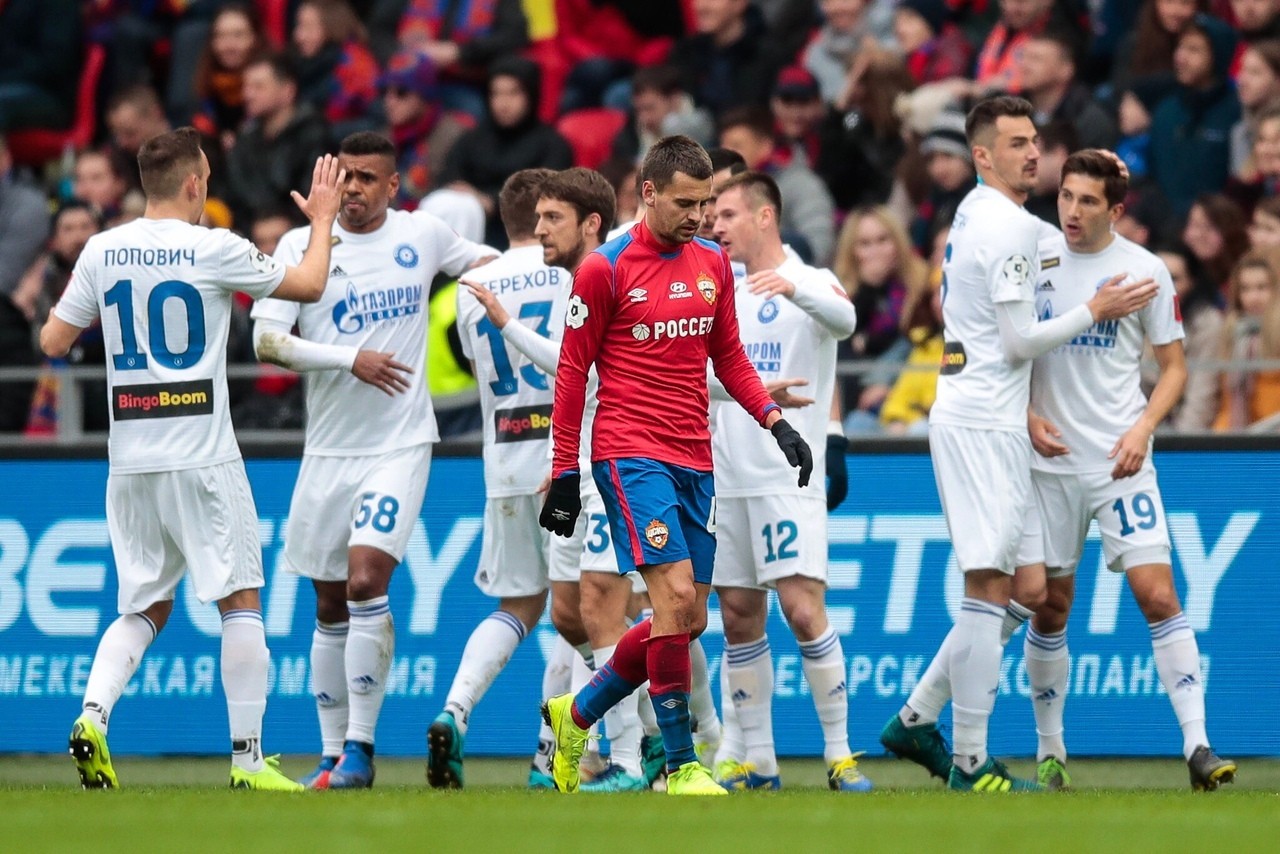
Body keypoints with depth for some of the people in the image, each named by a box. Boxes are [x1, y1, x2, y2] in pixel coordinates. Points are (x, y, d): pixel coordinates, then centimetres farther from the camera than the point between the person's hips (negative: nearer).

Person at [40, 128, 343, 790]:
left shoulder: (102, 252, 3)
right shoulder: (214, 250, -7)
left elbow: (54, 342, 8)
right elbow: (308, 286, 5)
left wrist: (65, 301, 27)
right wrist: (322, 220, 21)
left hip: (129, 461, 5)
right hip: (201, 456, -4)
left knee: (144, 607, 14)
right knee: (240, 599, 2)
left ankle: (92, 713, -9)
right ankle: (247, 757, -2)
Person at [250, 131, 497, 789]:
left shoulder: (422, 235, 3)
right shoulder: (302, 245, -1)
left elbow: (488, 263, 23)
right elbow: (267, 340, -9)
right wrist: (351, 358, -17)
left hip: (400, 444, -2)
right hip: (328, 450, 2)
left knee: (366, 581, -18)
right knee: (330, 607, 8)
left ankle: (360, 747, -13)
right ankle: (333, 753, 19)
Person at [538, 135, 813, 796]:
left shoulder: (712, 264, 11)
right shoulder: (604, 270, -6)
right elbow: (572, 371, -2)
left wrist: (774, 420, 5)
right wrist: (564, 473, -3)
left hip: (694, 462, 7)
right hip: (631, 455, -7)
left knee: (688, 618, 6)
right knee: (675, 593, -18)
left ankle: (577, 714, 27)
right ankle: (680, 765, -12)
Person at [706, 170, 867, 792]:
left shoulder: (809, 283, -3)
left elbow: (843, 320, -26)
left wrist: (794, 288, -44)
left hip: (788, 478, -6)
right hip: (725, 479, 6)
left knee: (803, 610, -14)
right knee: (739, 618, 5)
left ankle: (840, 753, -8)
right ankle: (756, 760, 10)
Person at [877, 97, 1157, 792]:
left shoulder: (973, 215, 17)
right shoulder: (1011, 226, -13)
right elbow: (1019, 341, -14)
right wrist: (1093, 312, -5)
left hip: (967, 416, 10)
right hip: (984, 423, -10)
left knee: (1002, 589, 14)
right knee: (988, 588, -9)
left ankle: (915, 720, 16)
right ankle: (969, 762, -9)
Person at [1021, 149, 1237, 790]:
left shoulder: (1145, 270, -2)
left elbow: (1173, 366, 5)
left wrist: (1142, 429, -11)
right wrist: (1027, 417, -7)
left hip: (1120, 463, -2)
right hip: (1049, 459, 2)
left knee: (1158, 595, -12)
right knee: (1049, 606, 6)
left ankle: (1197, 745, -13)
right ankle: (1049, 749, 19)